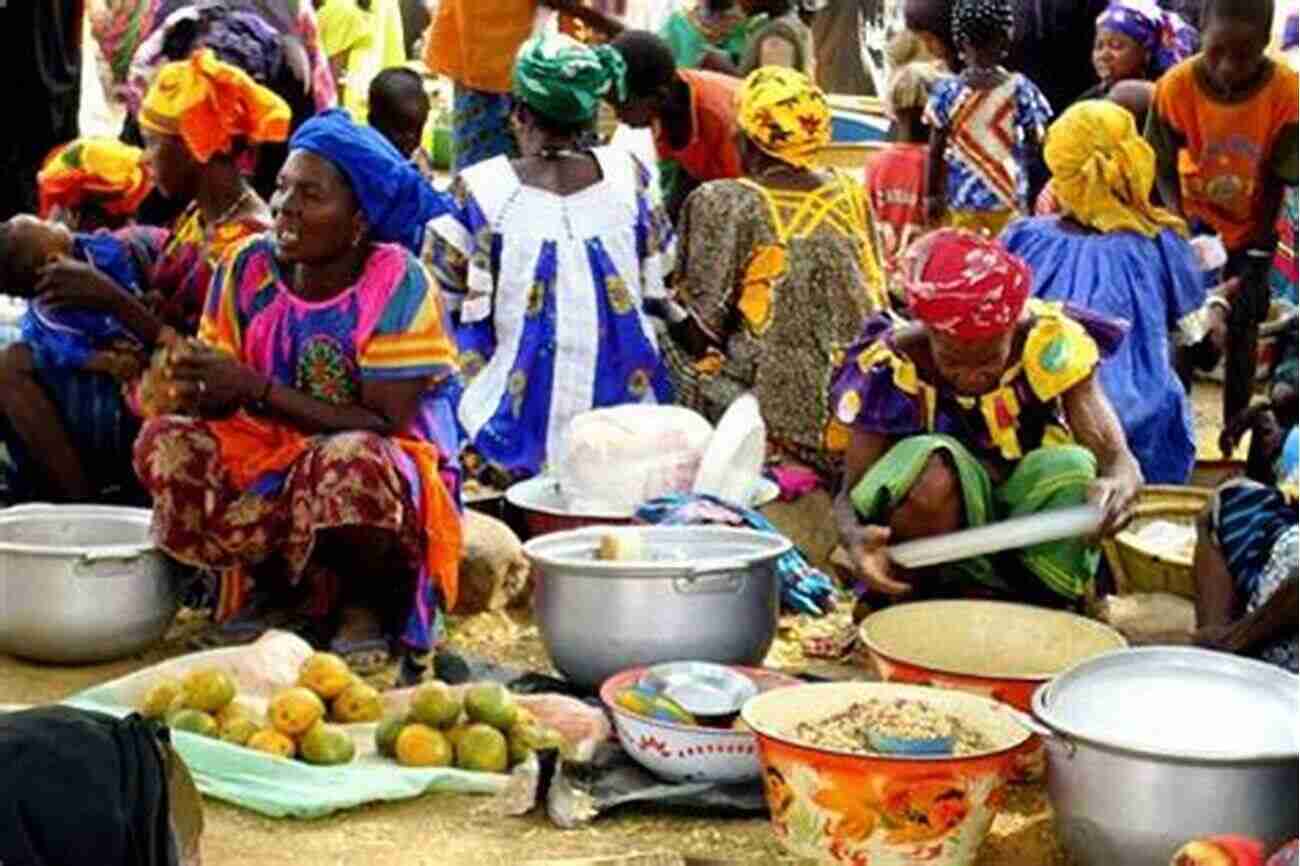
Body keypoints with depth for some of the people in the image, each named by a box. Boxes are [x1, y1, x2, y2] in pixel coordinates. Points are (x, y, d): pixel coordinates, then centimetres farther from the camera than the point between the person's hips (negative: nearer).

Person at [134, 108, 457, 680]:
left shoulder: (397, 283, -16)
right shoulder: (250, 267, -4)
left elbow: (385, 425, -20)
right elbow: (223, 402, 0)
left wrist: (258, 388, -25)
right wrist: (199, 386, -25)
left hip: (392, 475, -5)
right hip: (270, 458, 5)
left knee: (347, 463, -37)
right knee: (166, 443, -17)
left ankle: (371, 600, -5)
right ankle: (280, 587, 1)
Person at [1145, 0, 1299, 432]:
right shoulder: (1175, 87, -27)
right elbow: (1164, 170, -13)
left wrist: (1259, 257, -15)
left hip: (1252, 232, 0)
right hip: (1195, 224, 0)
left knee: (1242, 333, 7)